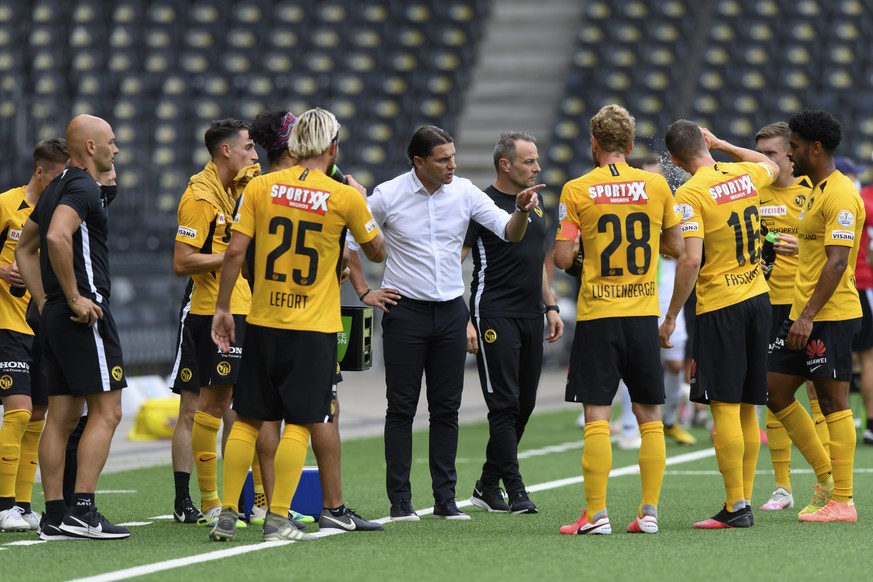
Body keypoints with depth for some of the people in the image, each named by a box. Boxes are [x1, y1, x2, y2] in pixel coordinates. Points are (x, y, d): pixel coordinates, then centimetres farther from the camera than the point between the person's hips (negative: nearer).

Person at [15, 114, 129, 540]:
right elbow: (57, 237, -29)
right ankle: (81, 510, -13)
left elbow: (24, 250, 25)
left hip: (54, 315, 10)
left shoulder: (58, 188, 18)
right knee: (106, 411, -7)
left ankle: (55, 516, 8)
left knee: (62, 416, 8)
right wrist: (74, 298, -21)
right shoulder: (83, 188, -11)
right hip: (85, 313, -10)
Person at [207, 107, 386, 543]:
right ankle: (278, 519, -2)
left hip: (263, 322, 2)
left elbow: (235, 250, -4)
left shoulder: (260, 187, -1)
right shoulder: (346, 197, -5)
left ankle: (227, 515, 9)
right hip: (313, 327, -2)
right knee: (299, 422, 2)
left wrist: (222, 307, 5)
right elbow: (377, 252, 10)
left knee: (247, 419, 10)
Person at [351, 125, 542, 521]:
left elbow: (508, 232, -2)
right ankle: (400, 500, 2)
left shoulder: (464, 192, 1)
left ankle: (445, 499, 9)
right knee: (401, 407, -1)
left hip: (450, 311, 3)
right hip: (404, 311, -3)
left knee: (447, 408, 5)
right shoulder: (388, 195, -7)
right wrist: (364, 292, 0)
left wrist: (522, 212, -23)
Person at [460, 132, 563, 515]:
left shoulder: (535, 204, 16)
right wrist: (463, 321, -16)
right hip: (495, 318, -8)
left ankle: (487, 487, 17)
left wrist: (551, 307, 17)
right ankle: (514, 491, -8)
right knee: (505, 405, -8)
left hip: (531, 317, 8)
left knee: (523, 405, 8)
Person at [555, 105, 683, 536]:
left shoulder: (577, 190, -5)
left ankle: (596, 514, -6)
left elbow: (562, 258, -7)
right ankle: (649, 512, 8)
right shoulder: (655, 185, 2)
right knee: (649, 415, 9)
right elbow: (676, 247, 9)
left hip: (597, 314, -2)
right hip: (644, 313, 2)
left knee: (597, 415, -2)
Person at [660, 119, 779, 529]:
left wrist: (671, 317, -13)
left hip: (720, 309, -7)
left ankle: (736, 506, -9)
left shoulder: (690, 194, -13)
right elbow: (771, 166, 33)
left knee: (725, 407, -7)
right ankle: (744, 500, 13)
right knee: (747, 409, 10)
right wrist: (723, 145, 31)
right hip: (757, 297, 7)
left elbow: (690, 260, -20)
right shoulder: (745, 175, 6)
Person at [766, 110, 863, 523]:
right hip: (803, 314, 10)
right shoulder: (815, 191, 16)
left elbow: (838, 261, -21)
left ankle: (842, 500, -1)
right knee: (774, 392, 10)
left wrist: (809, 316, -25)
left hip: (830, 317, -10)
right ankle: (825, 475, 19)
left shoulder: (840, 195, -15)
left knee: (833, 402, -5)